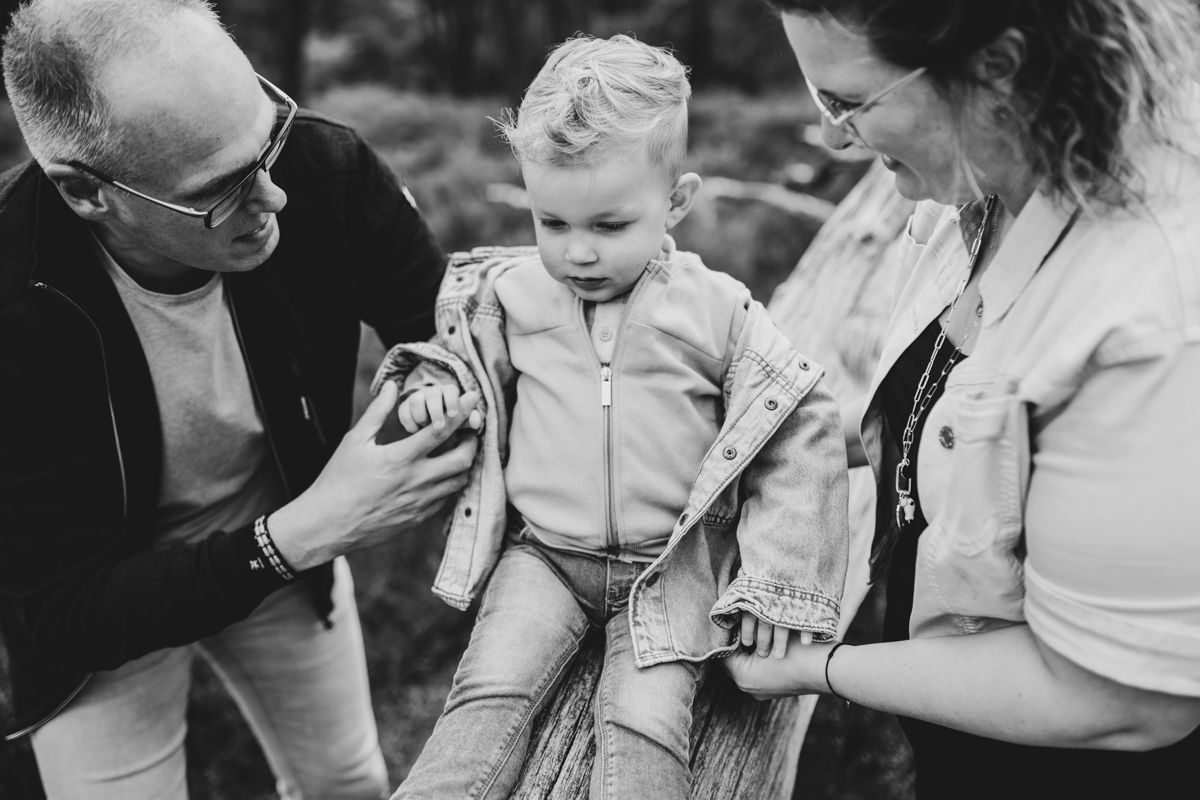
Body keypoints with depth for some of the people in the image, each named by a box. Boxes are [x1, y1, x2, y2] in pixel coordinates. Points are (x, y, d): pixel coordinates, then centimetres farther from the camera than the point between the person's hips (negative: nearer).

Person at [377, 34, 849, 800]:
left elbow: (799, 436, -3)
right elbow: (464, 361, 17)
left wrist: (774, 580, -7)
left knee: (647, 722, -18)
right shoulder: (509, 295, -2)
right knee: (489, 696, -14)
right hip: (542, 555, 2)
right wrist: (433, 387, -8)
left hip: (673, 565, -2)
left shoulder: (718, 312, -7)